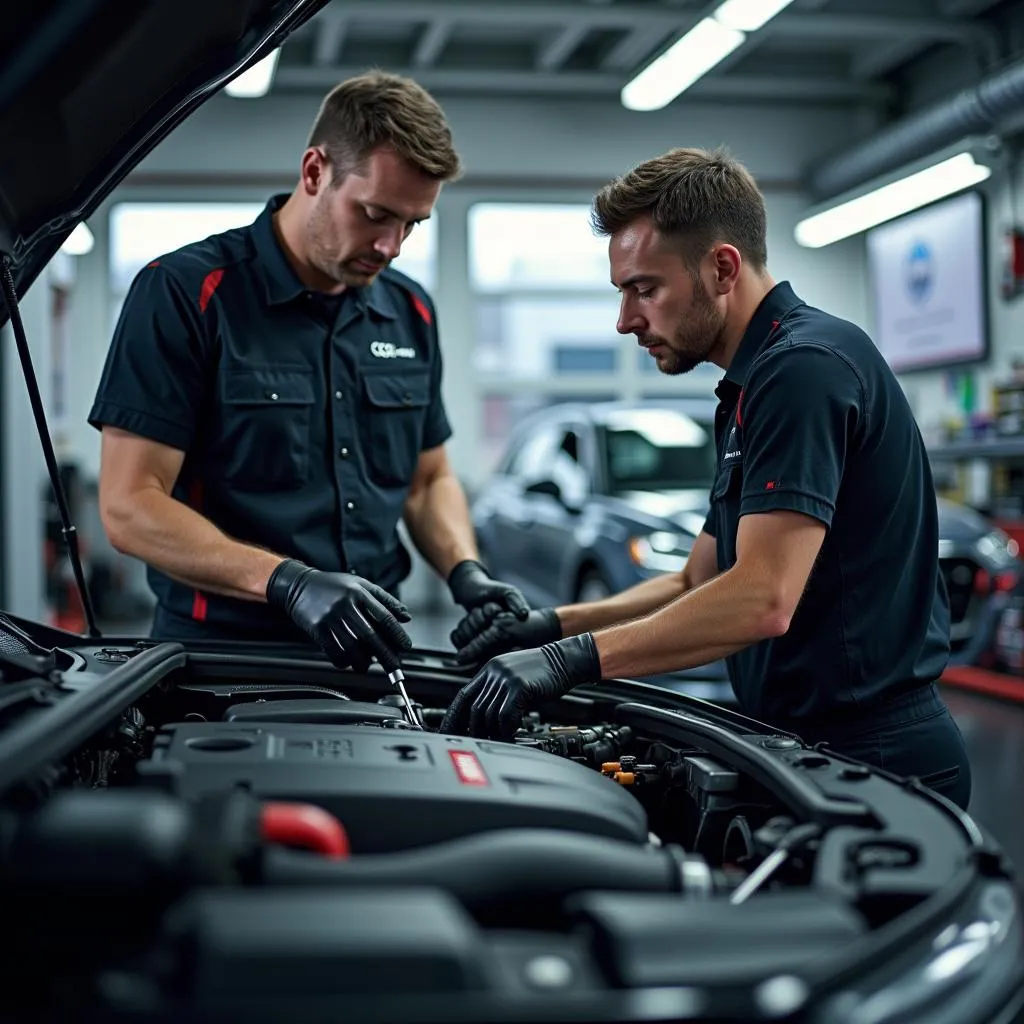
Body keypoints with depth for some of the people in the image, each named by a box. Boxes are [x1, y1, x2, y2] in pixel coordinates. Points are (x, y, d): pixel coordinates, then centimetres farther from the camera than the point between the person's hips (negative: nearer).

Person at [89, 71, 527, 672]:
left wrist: (467, 573, -1)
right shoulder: (185, 292, -7)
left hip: (373, 654, 4)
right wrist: (289, 582, -24)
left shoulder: (412, 313, 11)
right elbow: (129, 507, -12)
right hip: (219, 654, -4)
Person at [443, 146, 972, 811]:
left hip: (872, 760, -9)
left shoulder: (806, 364, -18)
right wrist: (551, 626, 6)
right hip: (816, 750, 9)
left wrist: (574, 659, -25)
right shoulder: (750, 391, 16)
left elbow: (761, 601, -27)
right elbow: (700, 584, 17)